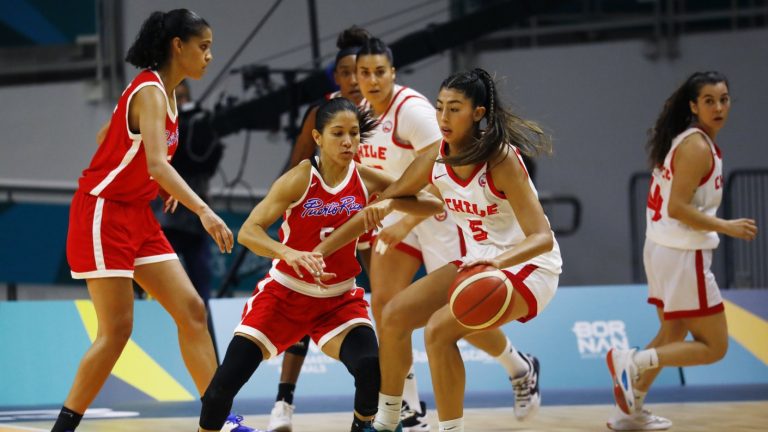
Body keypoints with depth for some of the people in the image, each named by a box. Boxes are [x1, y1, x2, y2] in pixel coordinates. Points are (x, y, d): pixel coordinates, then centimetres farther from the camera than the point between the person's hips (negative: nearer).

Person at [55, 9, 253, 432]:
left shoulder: (165, 92, 10)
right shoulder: (150, 92, -19)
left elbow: (106, 139, 21)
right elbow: (157, 163, -34)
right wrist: (204, 212, -45)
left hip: (136, 215, 9)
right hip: (101, 213, -9)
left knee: (192, 311, 2)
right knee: (117, 329, -10)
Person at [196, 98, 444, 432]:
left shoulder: (366, 180, -8)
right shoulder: (300, 179, -17)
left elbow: (434, 205, -8)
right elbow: (247, 232, -24)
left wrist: (391, 204, -27)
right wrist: (289, 254, -42)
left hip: (339, 299, 2)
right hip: (284, 293, -2)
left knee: (370, 369, -24)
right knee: (225, 381, -12)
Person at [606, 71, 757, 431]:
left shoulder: (683, 140, 10)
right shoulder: (698, 147, -18)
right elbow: (677, 208, -23)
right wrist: (727, 227, -21)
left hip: (662, 248, 10)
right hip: (683, 254, -10)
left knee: (672, 335, 24)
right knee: (713, 346, -4)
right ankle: (633, 362, -10)